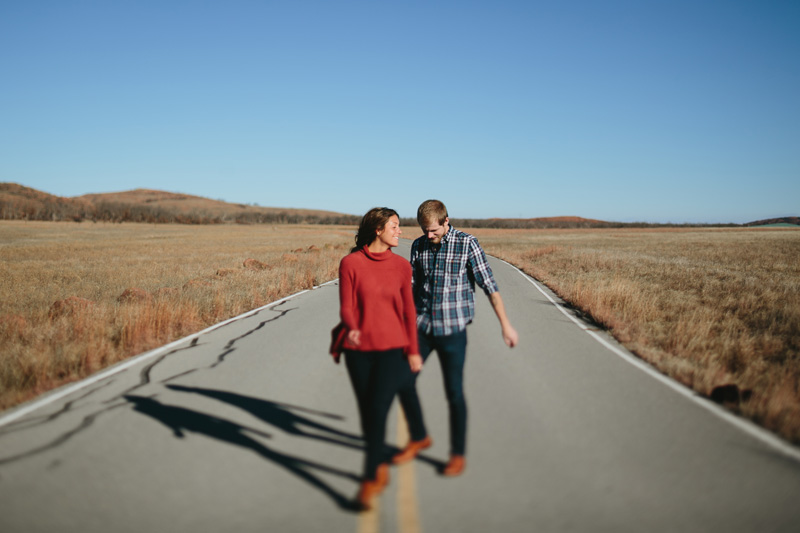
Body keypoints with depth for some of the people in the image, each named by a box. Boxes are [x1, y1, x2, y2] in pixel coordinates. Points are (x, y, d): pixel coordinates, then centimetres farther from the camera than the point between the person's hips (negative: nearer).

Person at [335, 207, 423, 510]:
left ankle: (369, 480, -3)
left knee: (378, 412, -11)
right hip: (359, 351, 0)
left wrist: (414, 350, 6)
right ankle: (381, 468, 31)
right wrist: (351, 329, -26)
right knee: (367, 414, 10)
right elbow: (346, 307, -5)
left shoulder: (401, 266, 2)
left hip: (393, 350, 0)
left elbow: (408, 310, 7)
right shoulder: (350, 263, -4)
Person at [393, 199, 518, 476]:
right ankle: (419, 438, 26)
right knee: (403, 382, 3)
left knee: (454, 393, 1)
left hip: (452, 329, -4)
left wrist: (505, 324, -8)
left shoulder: (467, 243, -7)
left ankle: (458, 454, 18)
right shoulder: (418, 246, 5)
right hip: (421, 327, 4)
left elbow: (489, 285, -7)